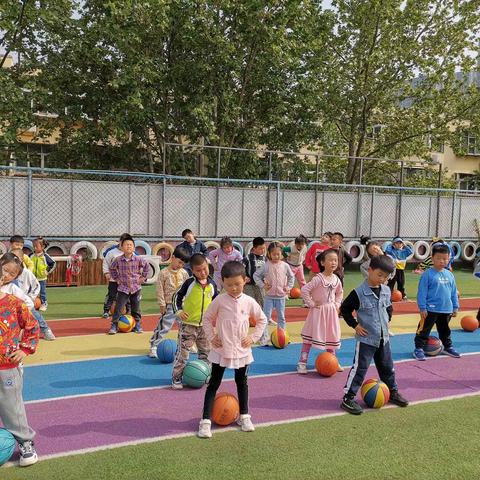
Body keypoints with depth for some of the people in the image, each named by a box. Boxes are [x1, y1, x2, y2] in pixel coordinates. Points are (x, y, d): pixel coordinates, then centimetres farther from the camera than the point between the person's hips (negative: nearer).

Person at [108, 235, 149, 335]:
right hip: (123, 288, 0)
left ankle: (137, 325, 23)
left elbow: (146, 266, 8)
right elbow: (112, 268, 12)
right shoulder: (118, 260, -7)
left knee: (136, 308, 10)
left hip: (136, 288, 1)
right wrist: (116, 278, 5)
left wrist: (143, 277, 4)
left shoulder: (138, 259, -8)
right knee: (118, 308, -3)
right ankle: (114, 325, 6)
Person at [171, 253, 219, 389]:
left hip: (205, 326, 4)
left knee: (206, 353, 14)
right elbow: (177, 297, -3)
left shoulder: (212, 284, 1)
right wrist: (178, 311, -16)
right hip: (188, 325, -4)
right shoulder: (189, 283, -11)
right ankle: (176, 378, 11)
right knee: (182, 353, -1)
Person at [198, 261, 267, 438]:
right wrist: (211, 337, -6)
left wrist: (254, 337, 0)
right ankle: (205, 420, 9)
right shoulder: (219, 300, -10)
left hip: (242, 350, 2)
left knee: (242, 382, 17)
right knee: (214, 383, 4)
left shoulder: (249, 302, -5)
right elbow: (207, 319, 1)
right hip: (221, 350, -2)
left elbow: (262, 320, 8)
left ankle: (244, 416, 33)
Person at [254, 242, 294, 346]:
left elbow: (291, 277, 11)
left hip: (281, 296, 2)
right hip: (269, 296, -2)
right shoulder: (266, 266, -8)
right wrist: (262, 285, -7)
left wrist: (288, 287, 3)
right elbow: (256, 275, -1)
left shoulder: (285, 265, -3)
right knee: (266, 316, -1)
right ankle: (263, 338, 6)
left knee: (281, 317, 12)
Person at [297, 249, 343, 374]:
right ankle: (302, 362, 6)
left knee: (332, 336, 15)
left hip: (331, 312, 6)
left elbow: (340, 292, 21)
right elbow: (304, 290, -23)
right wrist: (311, 303, -17)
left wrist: (337, 304, 9)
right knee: (310, 336, -2)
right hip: (318, 311, -6)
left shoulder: (336, 279, 2)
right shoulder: (318, 278, -18)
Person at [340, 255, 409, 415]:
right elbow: (345, 308, -10)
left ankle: (393, 392, 38)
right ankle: (348, 398, 3)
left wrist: (387, 320, 10)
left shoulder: (386, 291, 3)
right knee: (359, 368, -4)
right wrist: (355, 325, -12)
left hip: (383, 337, 6)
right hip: (366, 338, -6)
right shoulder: (359, 292, -16)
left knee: (387, 367, 19)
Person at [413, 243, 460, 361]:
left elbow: (454, 292, 12)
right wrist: (422, 308, -15)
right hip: (431, 309, -5)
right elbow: (422, 292, -13)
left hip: (447, 309, 6)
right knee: (424, 330, 3)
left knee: (445, 330, 23)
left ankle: (448, 347, 39)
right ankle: (419, 349, 12)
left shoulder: (449, 274, 4)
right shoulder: (428, 274, -13)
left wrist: (455, 307, 12)